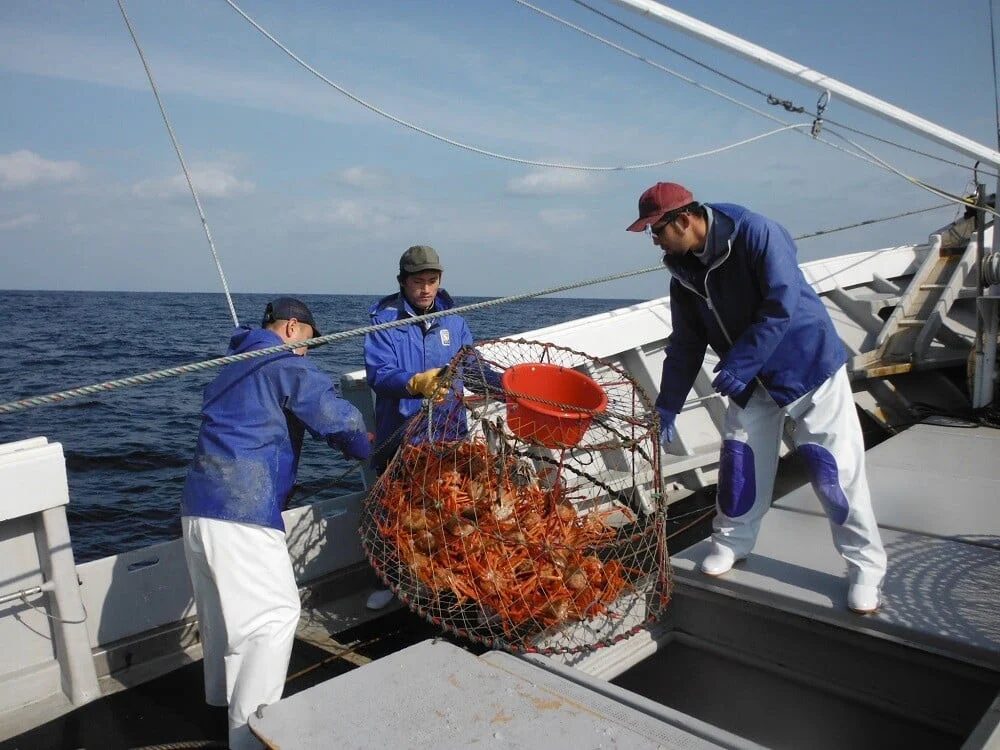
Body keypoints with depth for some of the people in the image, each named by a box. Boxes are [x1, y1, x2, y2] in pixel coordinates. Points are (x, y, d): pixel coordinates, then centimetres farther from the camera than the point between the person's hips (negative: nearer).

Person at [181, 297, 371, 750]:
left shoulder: (231, 367, 23)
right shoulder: (286, 365, -4)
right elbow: (340, 420, -10)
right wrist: (370, 453, 9)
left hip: (199, 506, 9)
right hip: (241, 512, -9)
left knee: (223, 609, 22)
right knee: (275, 614, -2)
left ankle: (223, 698, 39)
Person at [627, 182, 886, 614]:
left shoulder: (754, 233, -22)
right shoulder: (684, 270, -1)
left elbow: (782, 305, -27)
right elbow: (686, 343, 5)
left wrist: (738, 365, -28)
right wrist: (667, 407, 5)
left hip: (807, 364, -6)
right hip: (750, 379, 6)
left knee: (837, 468, -3)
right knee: (739, 459, 7)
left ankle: (865, 566, 12)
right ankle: (733, 541, 28)